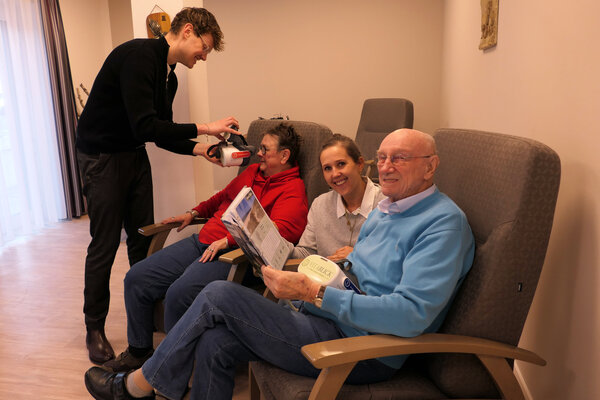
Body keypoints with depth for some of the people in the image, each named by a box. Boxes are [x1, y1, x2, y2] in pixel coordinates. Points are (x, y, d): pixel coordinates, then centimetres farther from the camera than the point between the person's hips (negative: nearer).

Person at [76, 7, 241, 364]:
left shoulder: (169, 77, 7)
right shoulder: (139, 55, -21)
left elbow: (161, 133, 10)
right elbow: (145, 127, -29)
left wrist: (200, 149, -5)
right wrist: (204, 128, -25)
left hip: (135, 156, 9)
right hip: (102, 157, -8)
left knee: (143, 237, 10)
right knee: (105, 244, -2)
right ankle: (95, 328, 16)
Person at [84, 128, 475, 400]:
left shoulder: (444, 221, -14)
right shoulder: (383, 210, 16)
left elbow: (412, 314, -26)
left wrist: (314, 293, -27)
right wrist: (306, 272, 3)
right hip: (324, 318, 8)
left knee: (220, 295, -12)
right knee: (214, 343, -9)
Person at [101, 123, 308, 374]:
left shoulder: (293, 190, -6)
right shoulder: (253, 171, 21)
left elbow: (280, 231, -23)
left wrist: (228, 240, -25)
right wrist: (194, 213, 27)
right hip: (201, 242, 9)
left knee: (179, 293, -31)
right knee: (136, 278, 0)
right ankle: (138, 352, 18)